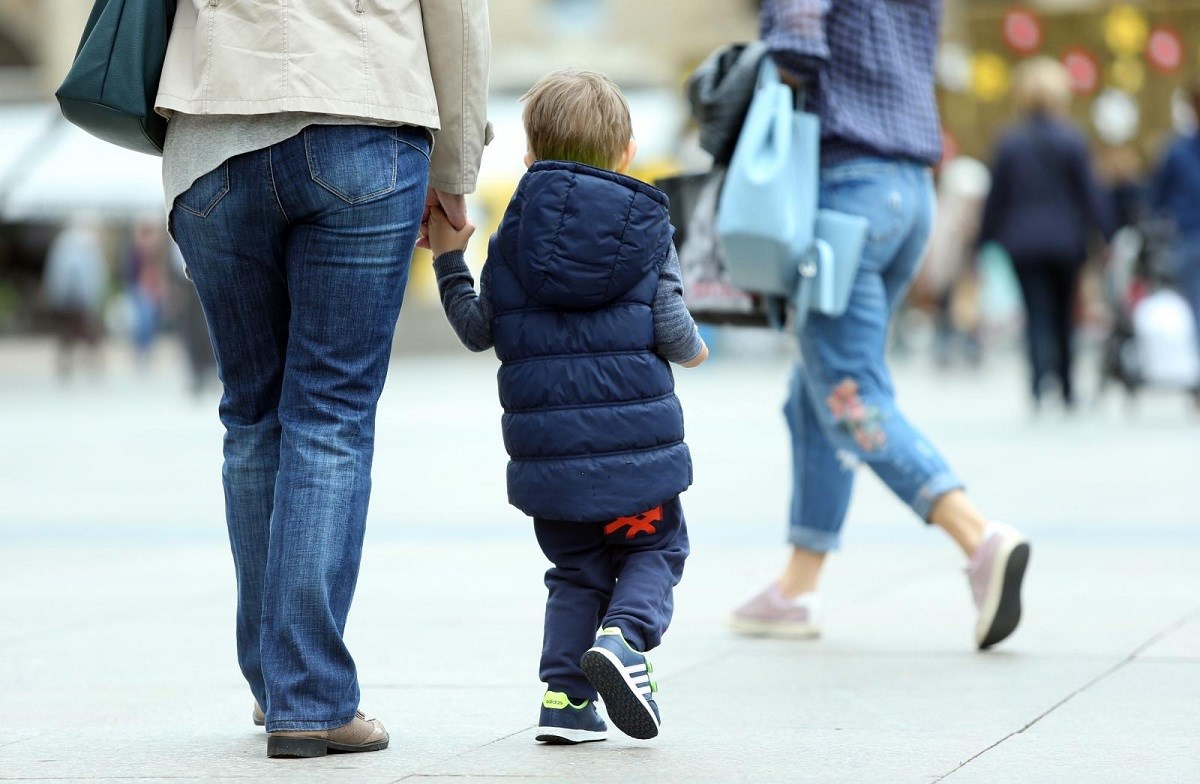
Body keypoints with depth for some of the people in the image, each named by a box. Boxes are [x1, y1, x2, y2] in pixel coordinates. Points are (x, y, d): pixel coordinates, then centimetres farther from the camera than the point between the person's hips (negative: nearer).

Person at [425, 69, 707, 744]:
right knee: (656, 550, 13)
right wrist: (693, 350, 16)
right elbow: (670, 329, -6)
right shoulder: (647, 228, 1)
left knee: (575, 570, 16)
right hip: (634, 442, -2)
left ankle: (565, 693, 2)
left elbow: (480, 330, 5)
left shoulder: (513, 234, 6)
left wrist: (450, 259, 15)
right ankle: (626, 635, -16)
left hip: (549, 452, 3)